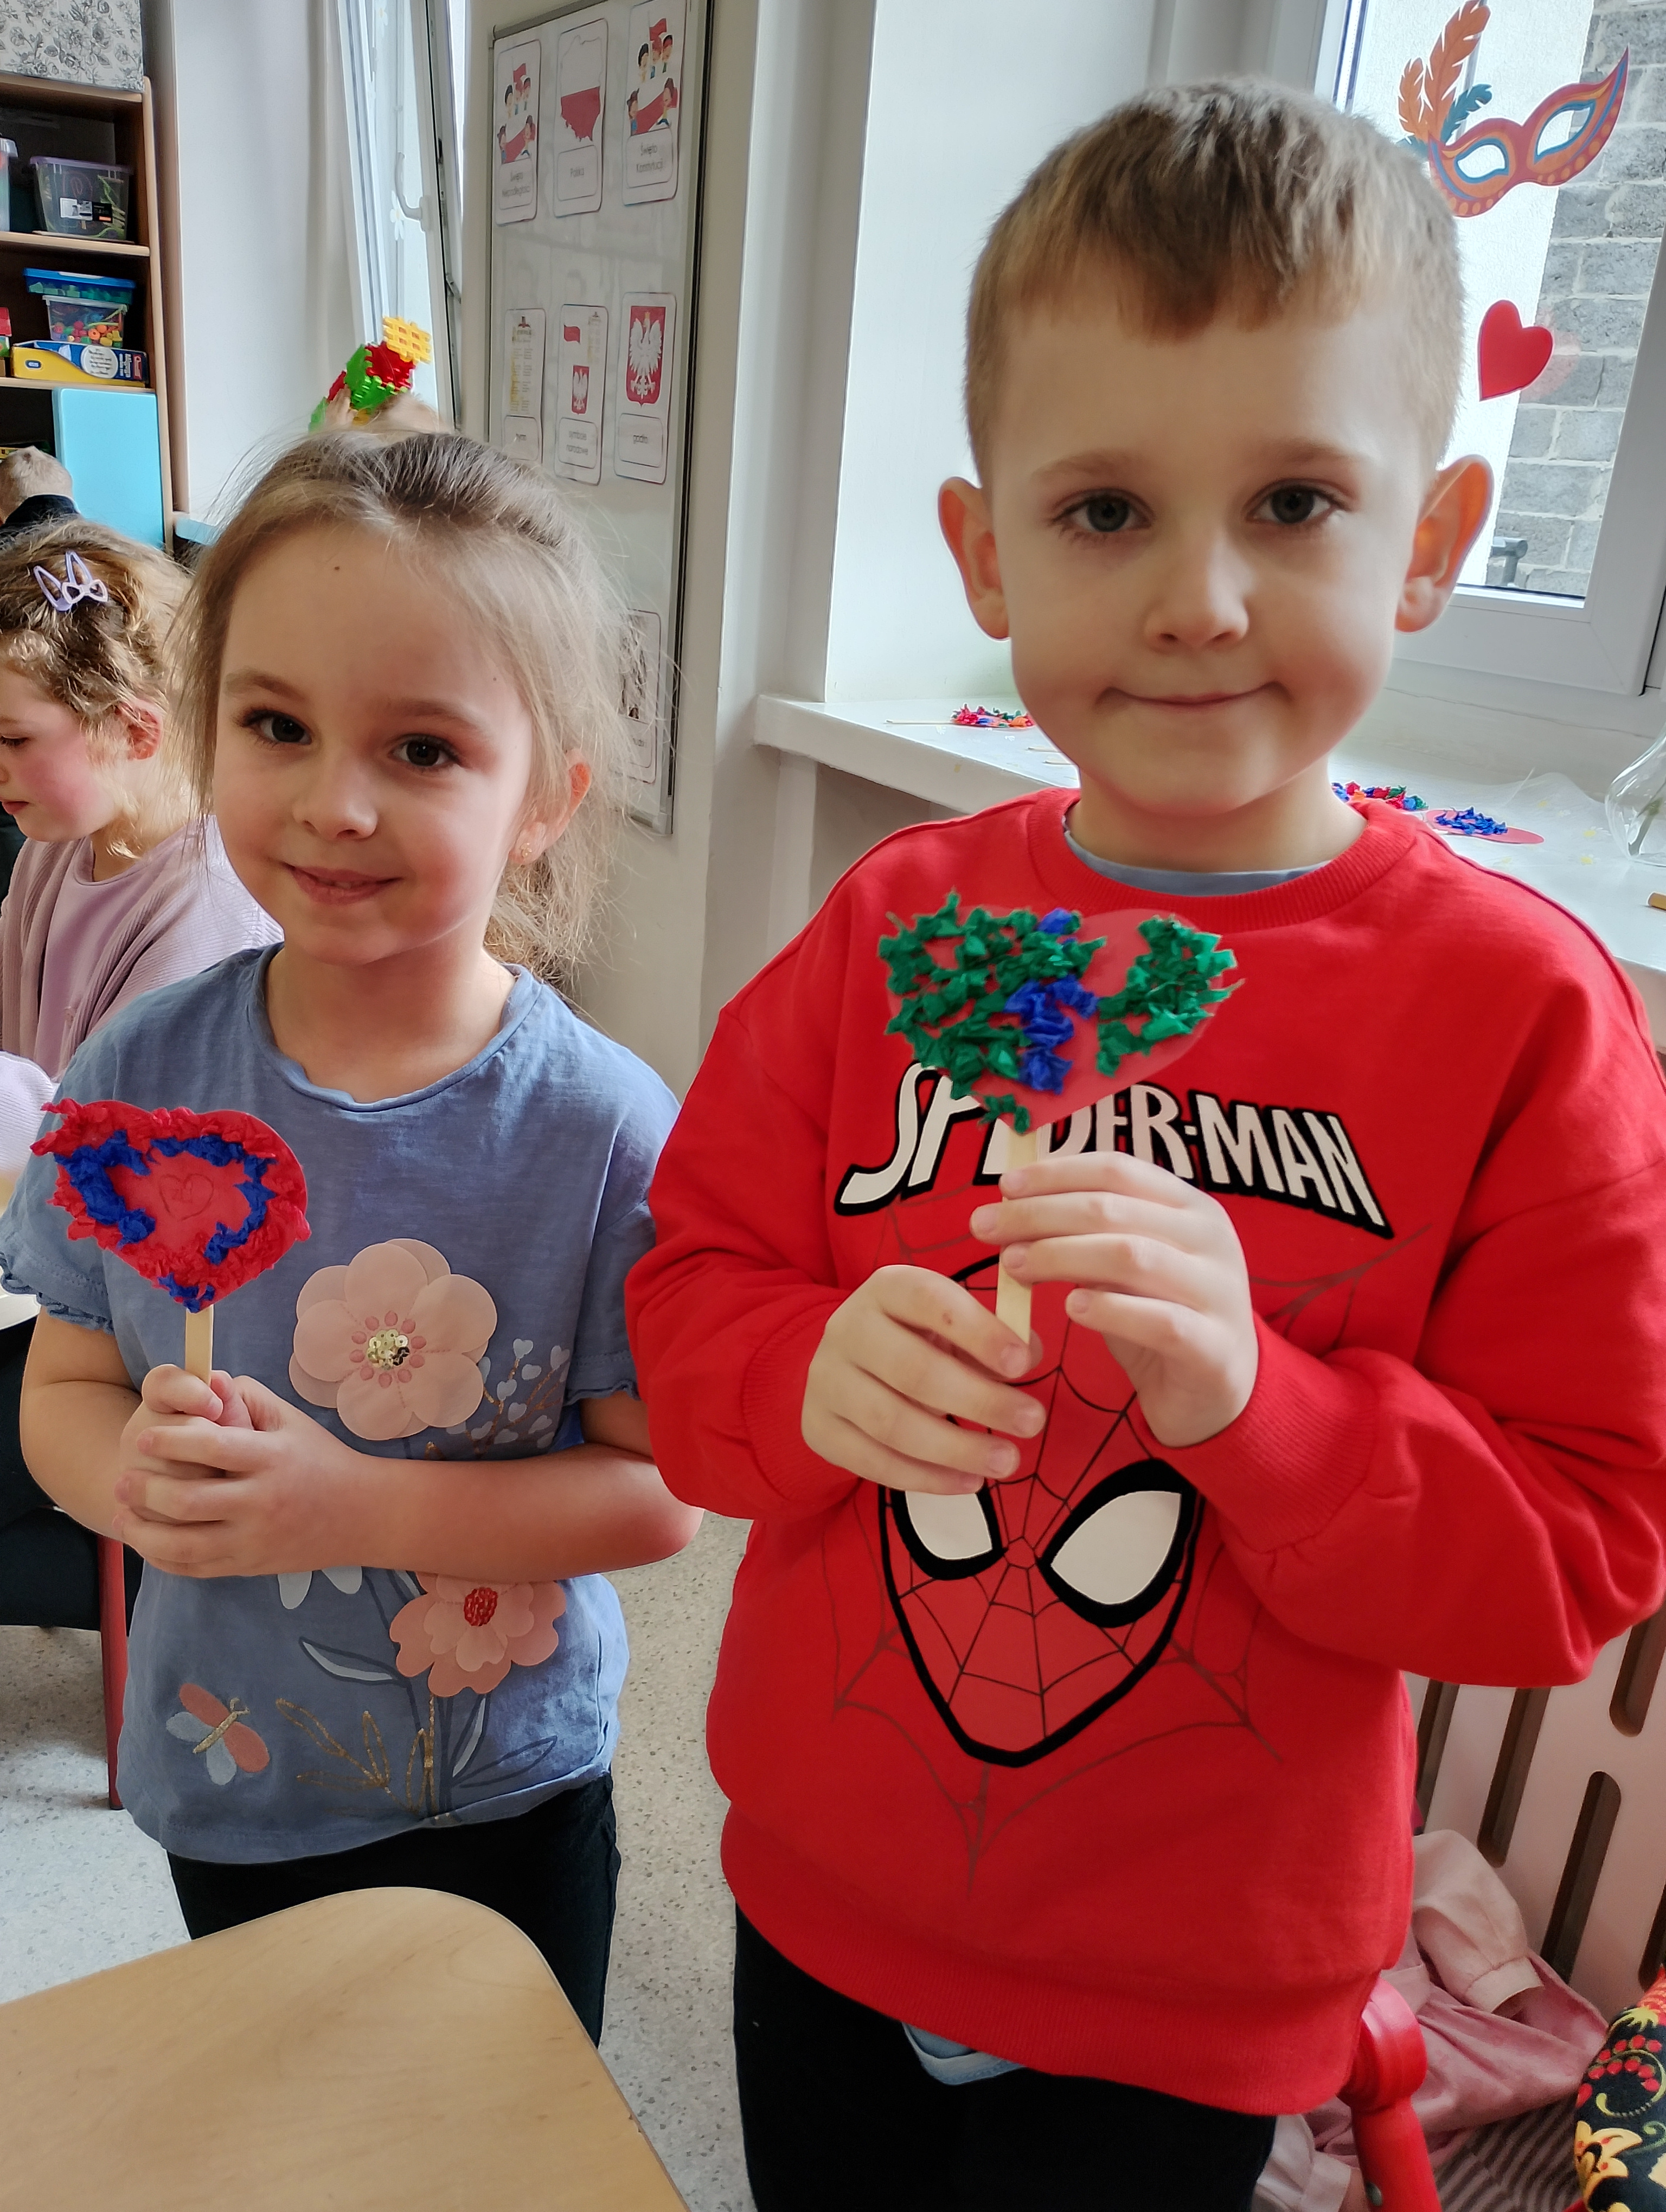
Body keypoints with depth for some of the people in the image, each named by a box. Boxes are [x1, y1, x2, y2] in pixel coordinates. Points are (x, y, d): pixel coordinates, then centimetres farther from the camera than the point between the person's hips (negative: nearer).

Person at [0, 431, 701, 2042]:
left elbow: (656, 1489, -20)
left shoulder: (603, 1130, -24)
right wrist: (137, 1472, -25)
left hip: (504, 1798, -2)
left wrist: (353, 1503, -29)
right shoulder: (141, 1077, -14)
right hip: (225, 1787, 3)